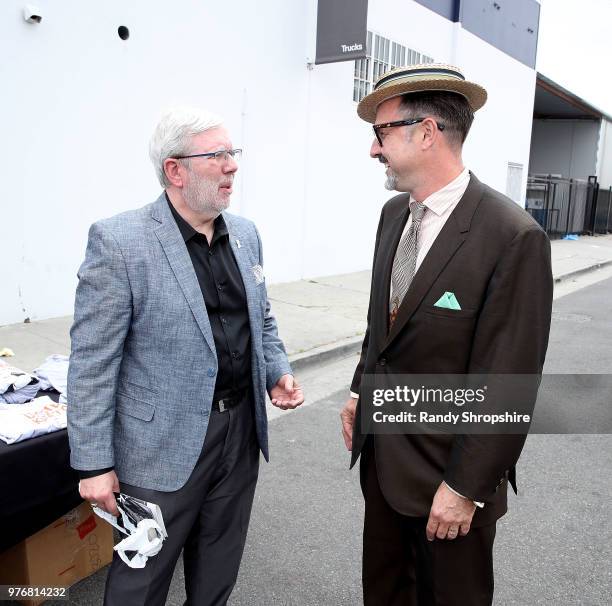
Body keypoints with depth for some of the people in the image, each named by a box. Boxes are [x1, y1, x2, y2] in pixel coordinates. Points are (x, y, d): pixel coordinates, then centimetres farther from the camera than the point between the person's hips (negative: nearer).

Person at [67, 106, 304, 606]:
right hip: (164, 443, -5)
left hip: (243, 429, 6)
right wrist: (95, 463, -13)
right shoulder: (118, 242, -15)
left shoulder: (246, 234, 5)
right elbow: (93, 363, -14)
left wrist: (278, 373, 0)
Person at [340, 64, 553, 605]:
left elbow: (506, 382, -20)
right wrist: (361, 392, 12)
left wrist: (465, 487, -15)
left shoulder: (514, 237, -22)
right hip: (382, 450, 7)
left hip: (446, 465, -6)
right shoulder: (394, 213, 1)